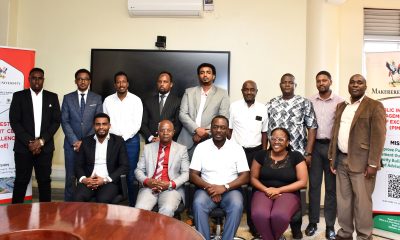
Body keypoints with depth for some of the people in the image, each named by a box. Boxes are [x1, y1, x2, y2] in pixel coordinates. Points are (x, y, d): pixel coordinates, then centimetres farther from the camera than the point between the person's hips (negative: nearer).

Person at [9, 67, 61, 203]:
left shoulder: (52, 97, 7)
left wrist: (41, 141, -8)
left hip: (45, 147, 1)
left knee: (44, 181, 6)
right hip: (23, 147, -1)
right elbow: (14, 122, -2)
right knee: (21, 181, 4)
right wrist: (29, 142, -11)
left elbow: (56, 121, 2)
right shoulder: (18, 96, 4)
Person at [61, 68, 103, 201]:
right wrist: (75, 141, -9)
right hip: (72, 144, 1)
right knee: (71, 178, 3)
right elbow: (64, 121, 2)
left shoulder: (97, 98, 6)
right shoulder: (68, 98, 8)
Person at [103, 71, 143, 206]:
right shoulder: (108, 100, 7)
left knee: (131, 175, 0)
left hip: (131, 140, -2)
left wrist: (124, 137, -8)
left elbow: (137, 124, -4)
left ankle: (133, 205, 12)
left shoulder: (136, 100, 0)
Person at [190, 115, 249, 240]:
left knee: (237, 205, -31)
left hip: (230, 190, 0)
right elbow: (193, 175, 0)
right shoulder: (201, 147, 3)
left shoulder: (237, 148, 1)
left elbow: (245, 177, -3)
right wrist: (207, 186, -18)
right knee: (198, 204, -31)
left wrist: (225, 187, -17)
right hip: (207, 189, 1)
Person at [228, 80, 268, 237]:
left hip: (256, 151, 2)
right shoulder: (234, 106, 0)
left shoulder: (262, 109, 5)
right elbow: (229, 129, 2)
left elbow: (264, 132, 8)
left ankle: (253, 223, 14)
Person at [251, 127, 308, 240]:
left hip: (288, 193, -1)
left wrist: (279, 190, -13)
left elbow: (303, 182, -3)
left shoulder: (296, 156, 2)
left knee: (279, 216, -34)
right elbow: (253, 178, 9)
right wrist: (266, 190, -12)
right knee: (259, 215, -33)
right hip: (263, 192, 1)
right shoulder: (261, 155, 7)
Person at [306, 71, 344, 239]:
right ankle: (313, 221, 17)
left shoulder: (339, 101, 0)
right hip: (315, 145, 1)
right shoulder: (310, 101, 5)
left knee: (331, 186, 7)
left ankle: (330, 225, 16)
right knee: (314, 184, 6)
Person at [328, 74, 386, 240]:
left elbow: (378, 136, -10)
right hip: (341, 160, 6)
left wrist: (373, 164, -16)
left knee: (362, 200, 1)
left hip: (361, 162, -6)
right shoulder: (341, 106, 15)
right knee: (343, 199, 12)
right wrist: (332, 157, 10)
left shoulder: (375, 106, -3)